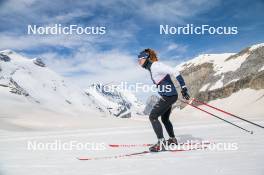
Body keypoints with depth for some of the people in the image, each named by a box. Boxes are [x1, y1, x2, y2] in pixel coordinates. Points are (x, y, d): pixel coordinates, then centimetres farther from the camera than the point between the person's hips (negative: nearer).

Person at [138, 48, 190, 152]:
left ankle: (161, 144, -10)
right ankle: (173, 140, 40)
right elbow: (167, 74, 23)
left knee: (153, 116, -10)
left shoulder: (156, 66, -18)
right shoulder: (152, 67, 11)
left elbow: (174, 72, -23)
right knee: (165, 119, 23)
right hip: (168, 96, 10)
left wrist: (183, 88, -23)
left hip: (168, 96, -10)